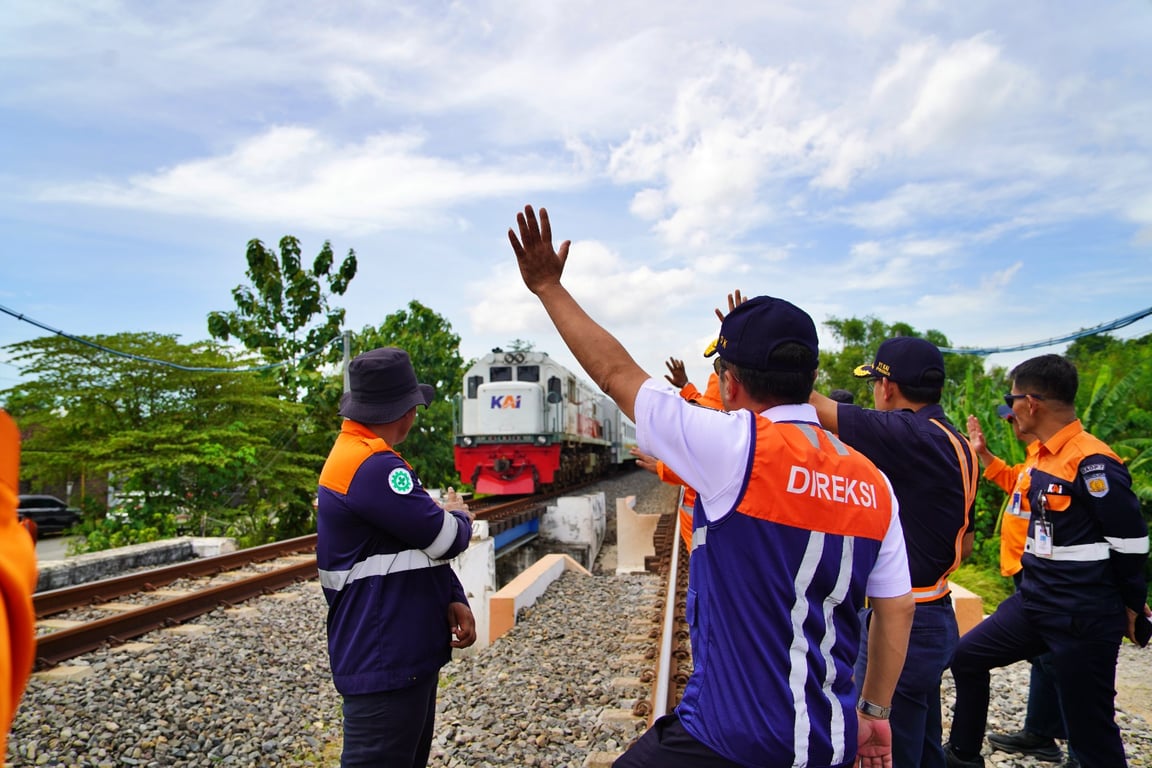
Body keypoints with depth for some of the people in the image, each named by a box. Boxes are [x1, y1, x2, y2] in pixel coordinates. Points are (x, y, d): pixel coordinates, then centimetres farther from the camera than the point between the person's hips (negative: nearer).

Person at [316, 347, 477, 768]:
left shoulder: (365, 455, 12)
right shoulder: (372, 466, -23)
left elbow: (420, 542, 13)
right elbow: (445, 538, -20)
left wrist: (454, 599, 1)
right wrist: (458, 516, 4)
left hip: (404, 650, 10)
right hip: (384, 659, -10)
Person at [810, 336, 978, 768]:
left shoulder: (911, 436, -21)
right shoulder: (953, 444, 9)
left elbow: (812, 406, -24)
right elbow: (964, 544, 15)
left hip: (901, 624, -10)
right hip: (933, 616, 10)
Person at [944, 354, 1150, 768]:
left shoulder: (1092, 463, -20)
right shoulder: (1043, 455, 6)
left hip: (1084, 617, -9)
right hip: (1034, 601, 9)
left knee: (1091, 733, 1)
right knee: (967, 657, 18)